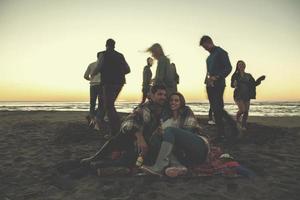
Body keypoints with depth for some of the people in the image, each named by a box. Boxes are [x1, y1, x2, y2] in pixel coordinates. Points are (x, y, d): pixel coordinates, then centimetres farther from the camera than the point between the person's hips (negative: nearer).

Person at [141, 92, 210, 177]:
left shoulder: (187, 112, 4)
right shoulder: (167, 117, 18)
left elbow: (188, 131, -8)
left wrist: (166, 132, -15)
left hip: (200, 146, -5)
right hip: (185, 153, 5)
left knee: (170, 130, -23)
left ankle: (158, 167, -35)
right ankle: (178, 165, -39)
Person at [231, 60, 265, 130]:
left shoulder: (248, 76, 11)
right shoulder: (235, 75, 1)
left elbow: (254, 84, 10)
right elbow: (232, 85, -3)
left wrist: (259, 80, -5)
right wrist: (235, 84, -25)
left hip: (247, 96, 4)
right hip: (238, 95, -3)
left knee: (246, 111, -3)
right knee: (242, 110, -18)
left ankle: (244, 125, 11)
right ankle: (237, 117, 16)